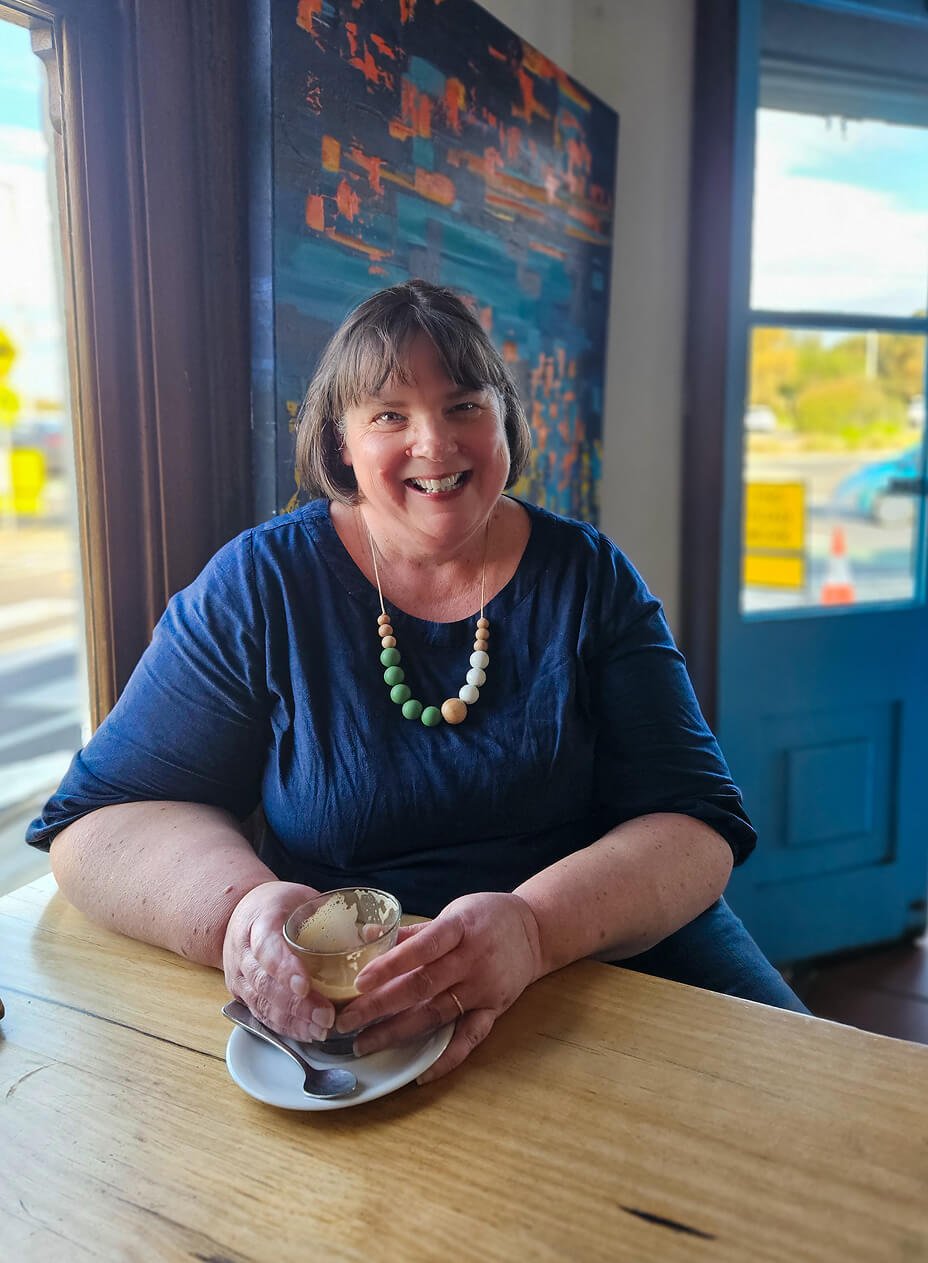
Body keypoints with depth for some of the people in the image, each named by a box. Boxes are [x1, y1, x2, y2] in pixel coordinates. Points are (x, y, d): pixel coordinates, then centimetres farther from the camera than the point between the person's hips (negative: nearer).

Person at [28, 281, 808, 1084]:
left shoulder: (590, 579, -1)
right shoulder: (259, 585, -3)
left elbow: (695, 822, -7)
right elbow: (103, 817, -3)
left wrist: (538, 924, -28)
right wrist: (241, 908, -25)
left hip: (609, 959, 1)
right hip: (336, 1009, 0)